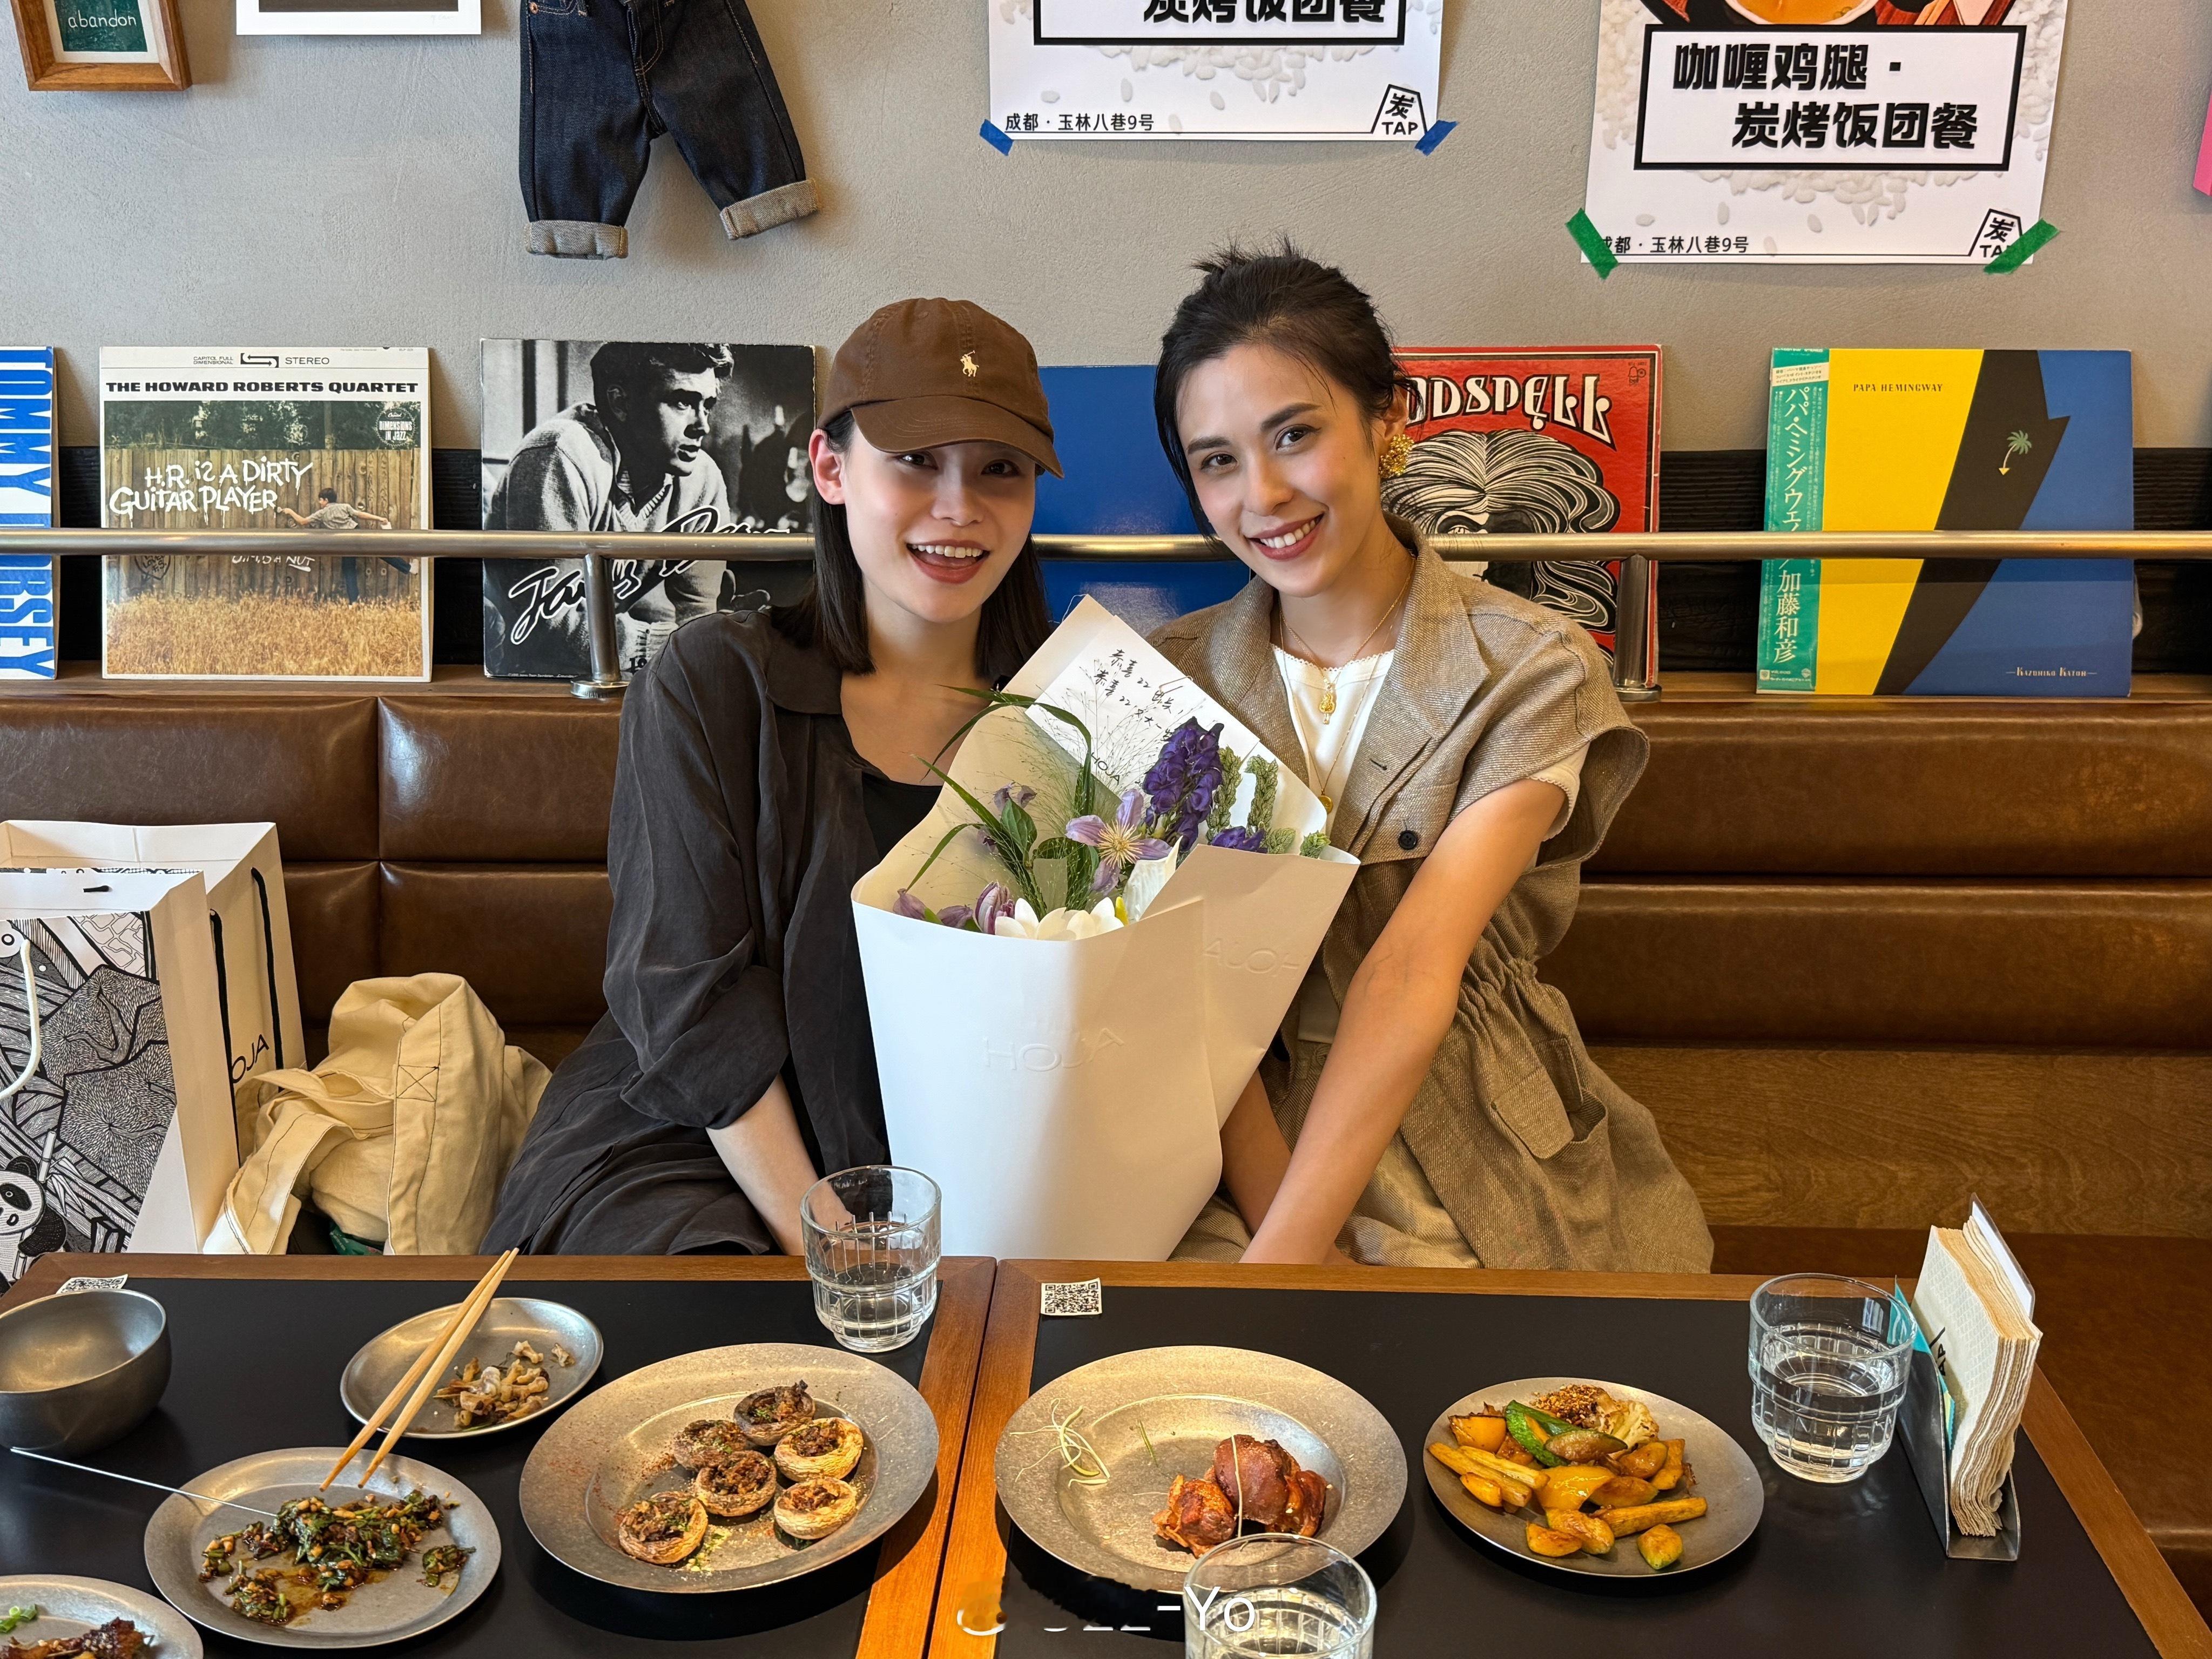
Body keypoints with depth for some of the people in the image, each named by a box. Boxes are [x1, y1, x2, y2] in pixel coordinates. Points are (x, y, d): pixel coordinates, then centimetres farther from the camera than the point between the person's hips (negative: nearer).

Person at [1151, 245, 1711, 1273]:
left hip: (1476, 1145, -1)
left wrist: (1281, 1263, -26)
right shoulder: (1175, 678, 3)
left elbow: (1413, 969, -18)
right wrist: (1275, 1219, -21)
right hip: (1248, 1129, 2)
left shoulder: (1533, 674, -6)